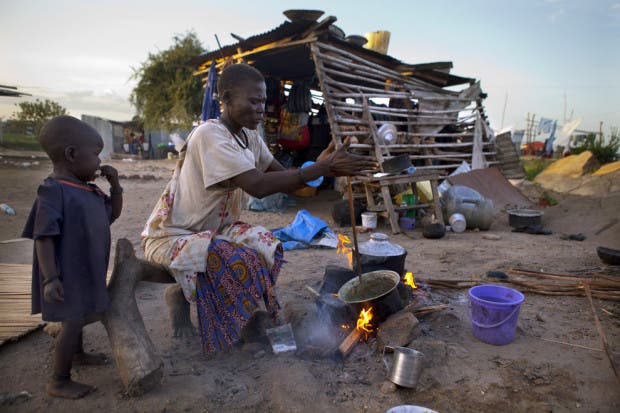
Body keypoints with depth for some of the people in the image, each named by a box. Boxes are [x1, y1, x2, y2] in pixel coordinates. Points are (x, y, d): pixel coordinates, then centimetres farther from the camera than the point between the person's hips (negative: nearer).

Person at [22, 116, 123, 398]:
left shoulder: (89, 190, 5)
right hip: (67, 274, -9)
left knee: (78, 316, 26)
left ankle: (76, 353, 48)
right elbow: (43, 237, -23)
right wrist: (50, 278, -25)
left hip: (86, 271, 9)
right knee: (73, 321, -2)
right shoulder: (54, 191, -21)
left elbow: (113, 214, 17)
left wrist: (115, 185, 2)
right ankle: (59, 381, 15)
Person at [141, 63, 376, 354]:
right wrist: (322, 168, -33)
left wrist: (325, 167, -15)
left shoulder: (249, 136, 2)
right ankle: (181, 297, 0)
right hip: (170, 237, -8)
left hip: (211, 229, 8)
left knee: (267, 246, -10)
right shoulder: (210, 135, -25)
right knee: (242, 262, -28)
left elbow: (283, 179, 2)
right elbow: (258, 186, -36)